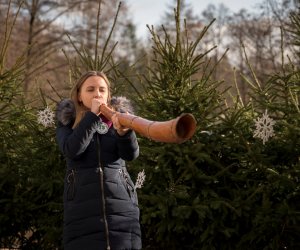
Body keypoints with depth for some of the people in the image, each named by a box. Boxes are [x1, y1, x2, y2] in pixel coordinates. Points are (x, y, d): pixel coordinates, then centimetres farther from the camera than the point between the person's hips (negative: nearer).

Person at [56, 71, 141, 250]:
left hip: (121, 206, 1)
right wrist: (92, 115, -11)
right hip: (82, 208, -1)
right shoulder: (67, 122, 9)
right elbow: (72, 150, -11)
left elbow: (131, 154, -7)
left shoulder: (118, 118, 10)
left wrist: (123, 132, -27)